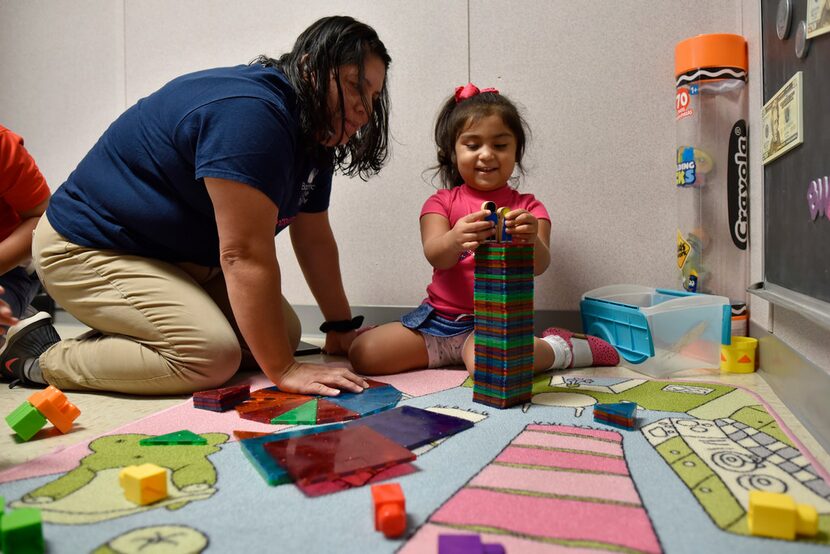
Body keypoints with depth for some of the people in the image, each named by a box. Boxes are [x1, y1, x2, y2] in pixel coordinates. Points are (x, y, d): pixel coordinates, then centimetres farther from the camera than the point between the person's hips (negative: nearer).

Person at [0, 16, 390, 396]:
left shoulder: (314, 135, 1)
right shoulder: (250, 112, -29)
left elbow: (315, 239, 5)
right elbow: (244, 255, -33)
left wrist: (342, 328, 3)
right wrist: (283, 370, -31)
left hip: (180, 257, 10)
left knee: (284, 334, 1)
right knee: (214, 357, -26)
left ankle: (112, 338, 10)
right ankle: (46, 362, -5)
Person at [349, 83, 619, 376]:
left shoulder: (528, 208, 4)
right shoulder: (441, 202, 6)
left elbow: (539, 266, -11)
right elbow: (434, 255, -12)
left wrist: (531, 240, -36)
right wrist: (455, 239, -37)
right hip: (439, 316, 2)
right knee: (363, 353, -15)